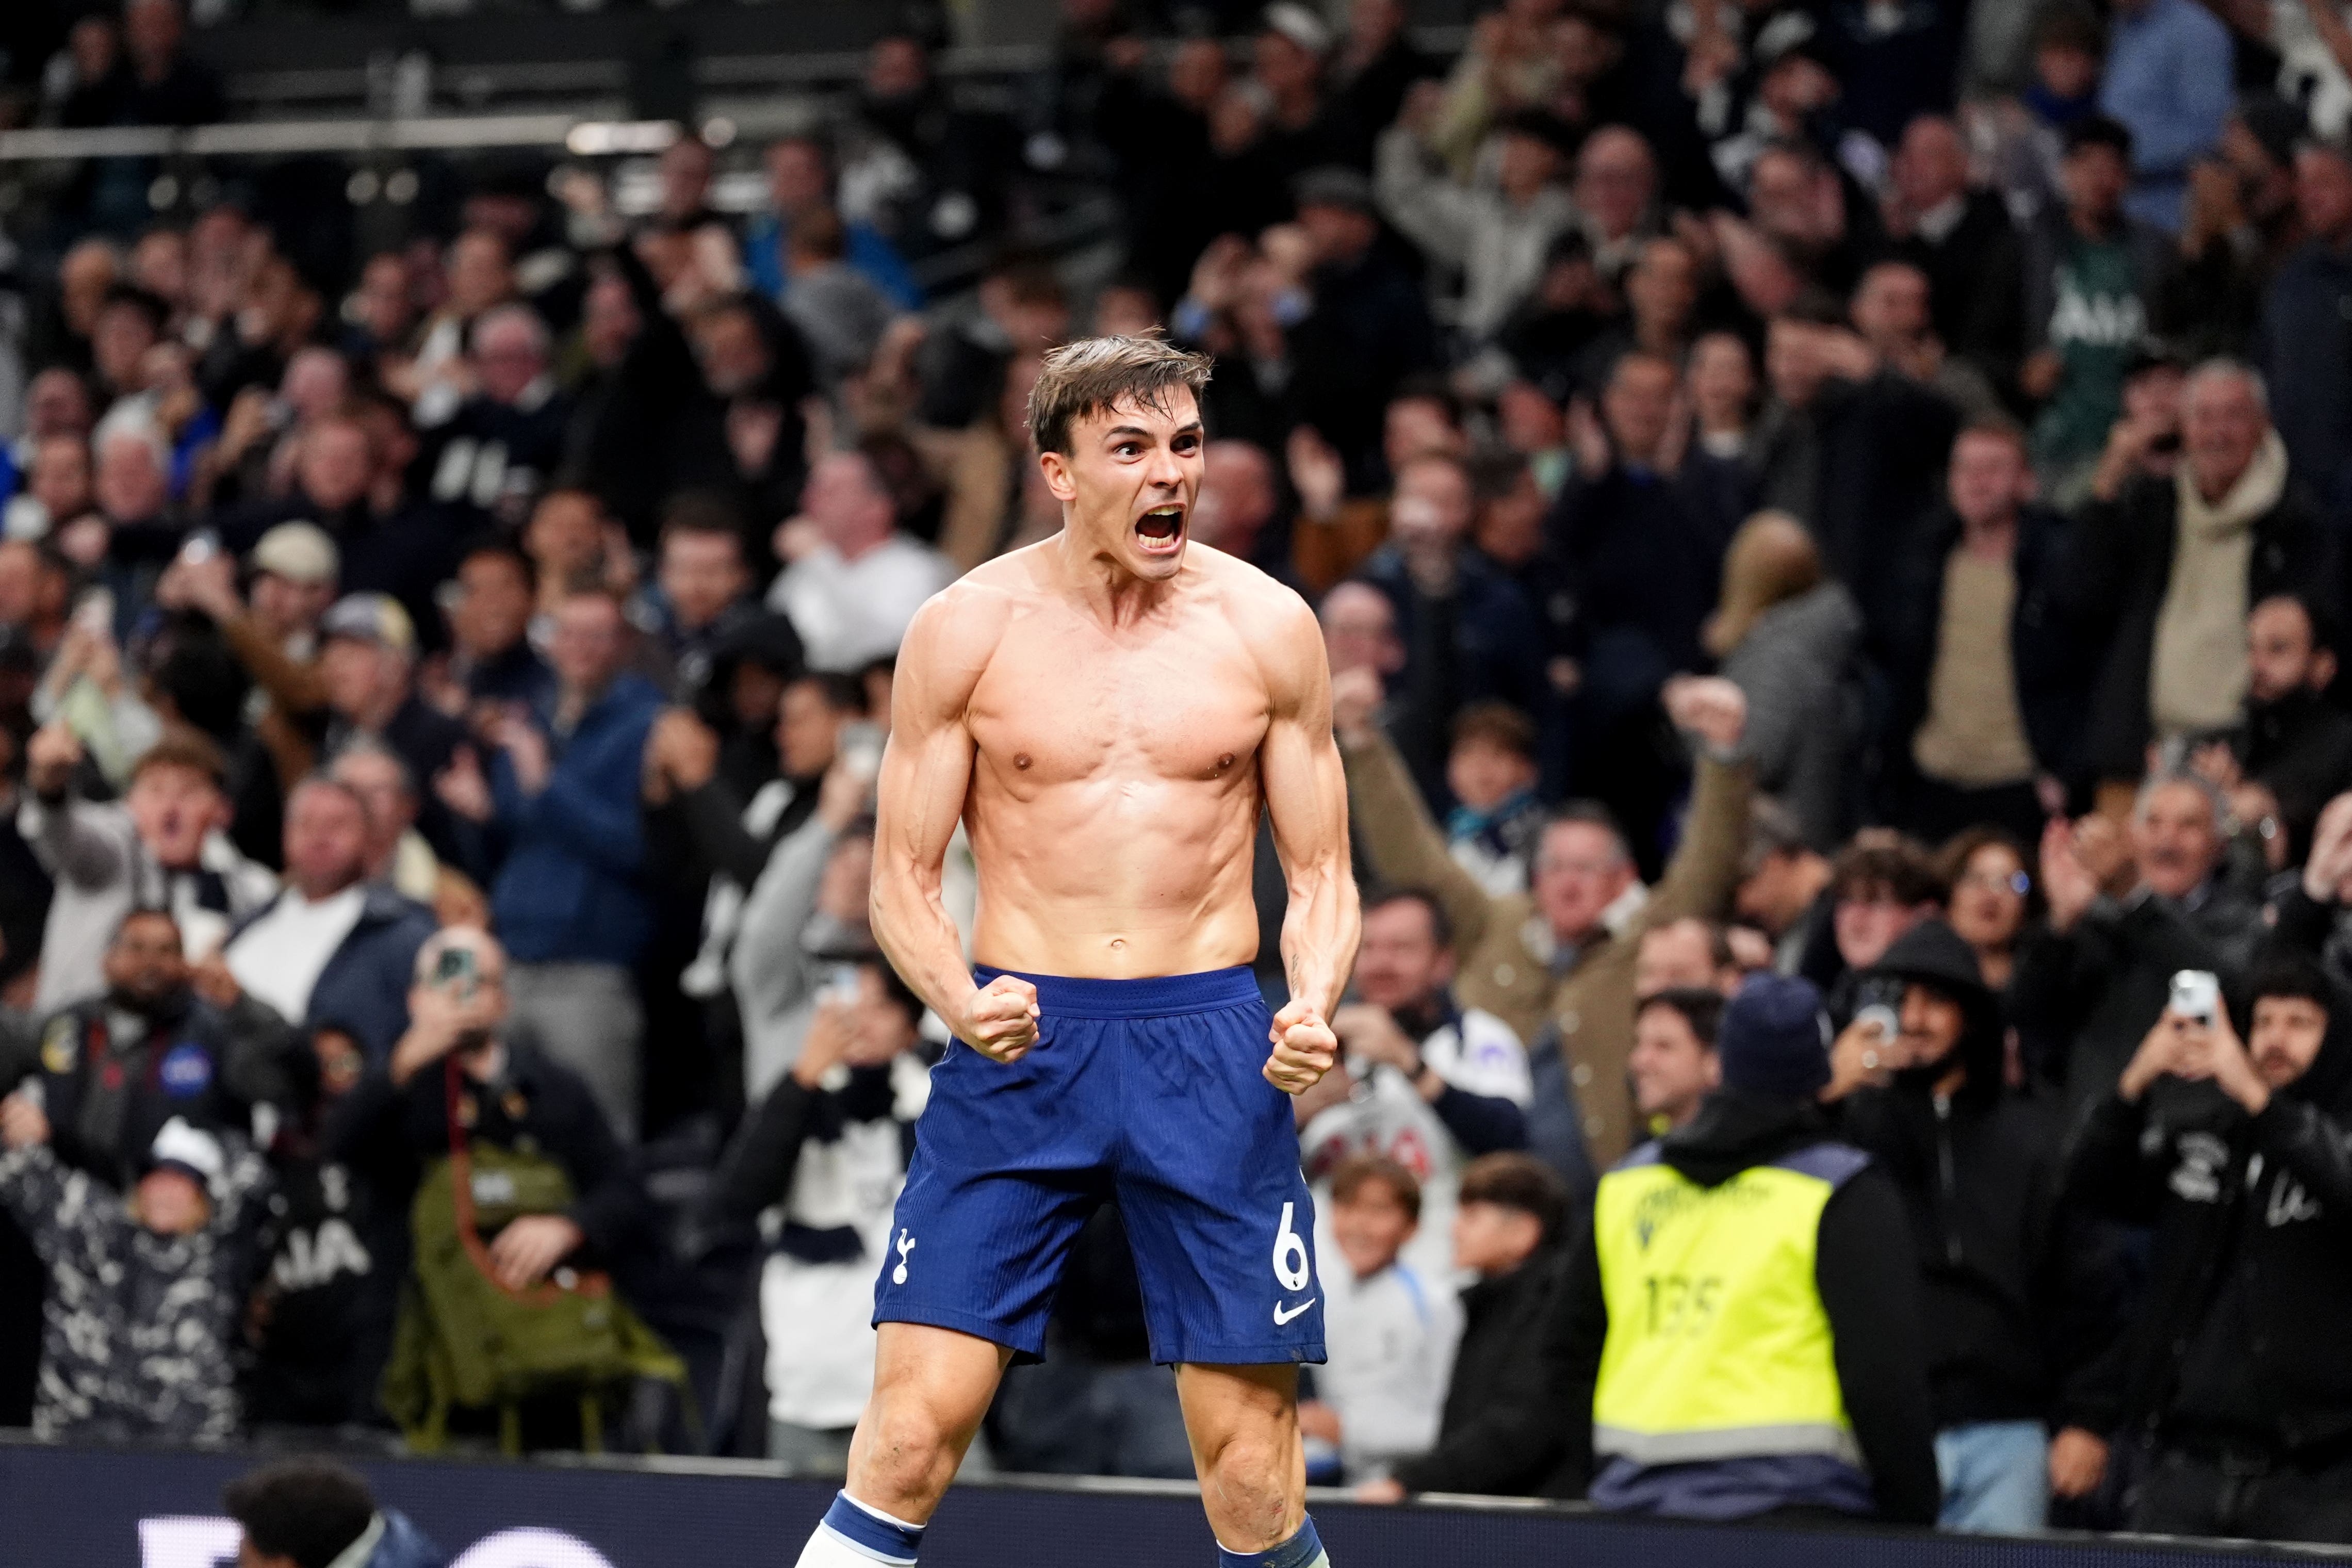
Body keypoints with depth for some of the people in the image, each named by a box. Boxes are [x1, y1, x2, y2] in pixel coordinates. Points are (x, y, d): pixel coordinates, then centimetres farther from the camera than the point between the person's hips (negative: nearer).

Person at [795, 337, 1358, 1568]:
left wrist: (1313, 1005, -10)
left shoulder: (1266, 627, 4)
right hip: (1020, 1041, -1)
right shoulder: (966, 631, 1)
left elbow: (1320, 876, 11)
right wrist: (963, 1004, -16)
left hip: (1211, 1043, 1)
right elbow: (901, 884, 5)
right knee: (908, 1441, -10)